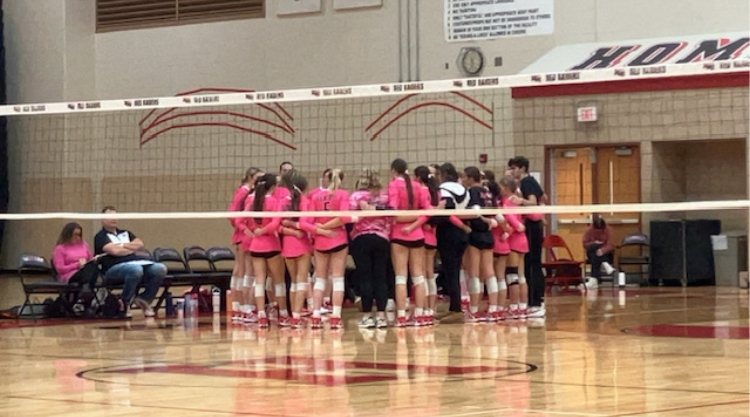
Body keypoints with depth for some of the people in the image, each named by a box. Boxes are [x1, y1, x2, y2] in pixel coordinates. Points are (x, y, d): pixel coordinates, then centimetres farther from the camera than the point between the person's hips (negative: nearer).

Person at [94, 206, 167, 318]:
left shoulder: (125, 233, 29)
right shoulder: (101, 237, 8)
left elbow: (140, 244, 13)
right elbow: (115, 251, -8)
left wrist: (123, 245, 0)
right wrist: (132, 249, 7)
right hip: (114, 268, -6)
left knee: (160, 269, -20)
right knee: (136, 269, -40)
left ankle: (144, 299, -5)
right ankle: (125, 304, -20)